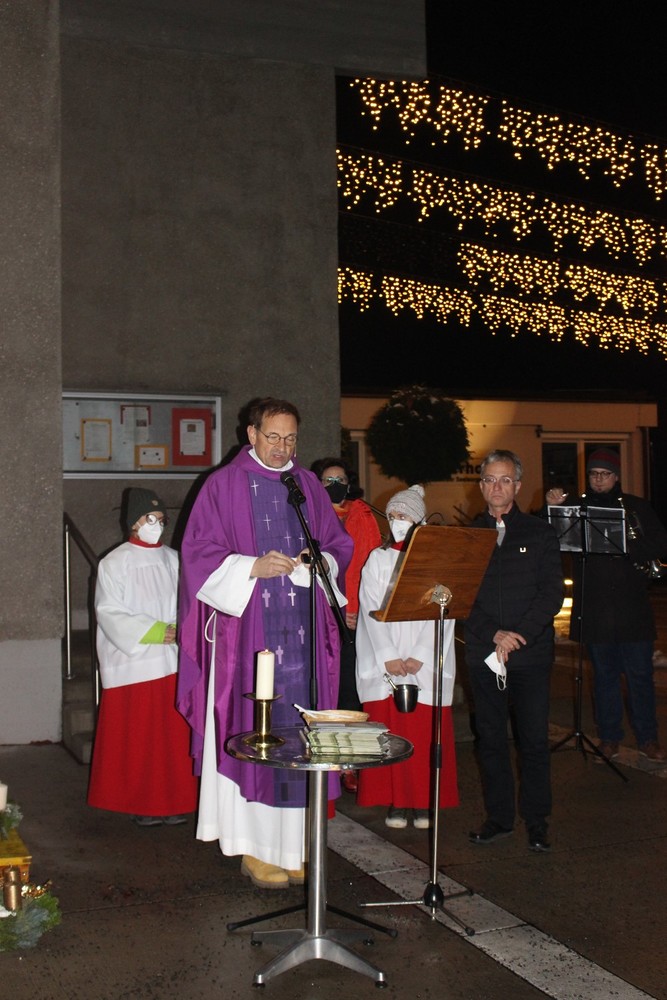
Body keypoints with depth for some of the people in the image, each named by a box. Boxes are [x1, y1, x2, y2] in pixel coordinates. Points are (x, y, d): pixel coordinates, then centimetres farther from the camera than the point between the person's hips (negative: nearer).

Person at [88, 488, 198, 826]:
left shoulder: (172, 560, 11)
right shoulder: (115, 563, -1)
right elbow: (110, 614, -7)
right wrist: (154, 632, -14)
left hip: (172, 662, 4)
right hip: (133, 663, -4)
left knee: (174, 734, 4)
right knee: (137, 737, -1)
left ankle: (173, 801, 13)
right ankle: (142, 804, 10)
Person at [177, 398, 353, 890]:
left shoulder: (309, 485, 14)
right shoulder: (224, 485, 0)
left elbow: (339, 545, 17)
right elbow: (200, 553, -5)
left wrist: (321, 563, -6)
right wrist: (254, 567, -19)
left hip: (303, 629, 4)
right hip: (248, 627, -4)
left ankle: (295, 843, 14)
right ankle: (256, 846, 7)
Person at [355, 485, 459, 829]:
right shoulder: (378, 559, 9)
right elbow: (371, 610, -1)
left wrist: (420, 657, -13)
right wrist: (388, 658, -12)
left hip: (426, 664, -1)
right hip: (384, 663, 1)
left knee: (425, 733, -2)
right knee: (388, 730, -1)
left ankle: (423, 803, 8)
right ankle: (396, 801, 8)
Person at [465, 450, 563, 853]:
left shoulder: (540, 533, 5)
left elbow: (552, 593, -2)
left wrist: (519, 635, -13)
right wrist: (495, 635, -12)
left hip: (532, 653, -1)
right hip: (483, 654, 2)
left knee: (534, 740, 2)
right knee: (490, 739, 7)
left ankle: (537, 820, 13)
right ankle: (500, 816, 19)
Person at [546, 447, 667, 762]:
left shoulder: (637, 508, 6)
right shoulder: (578, 508, 7)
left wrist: (627, 546, -16)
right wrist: (552, 508, -17)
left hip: (632, 606, -1)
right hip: (594, 607, 1)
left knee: (640, 673, 3)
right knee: (604, 674, 9)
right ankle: (609, 738, 18)